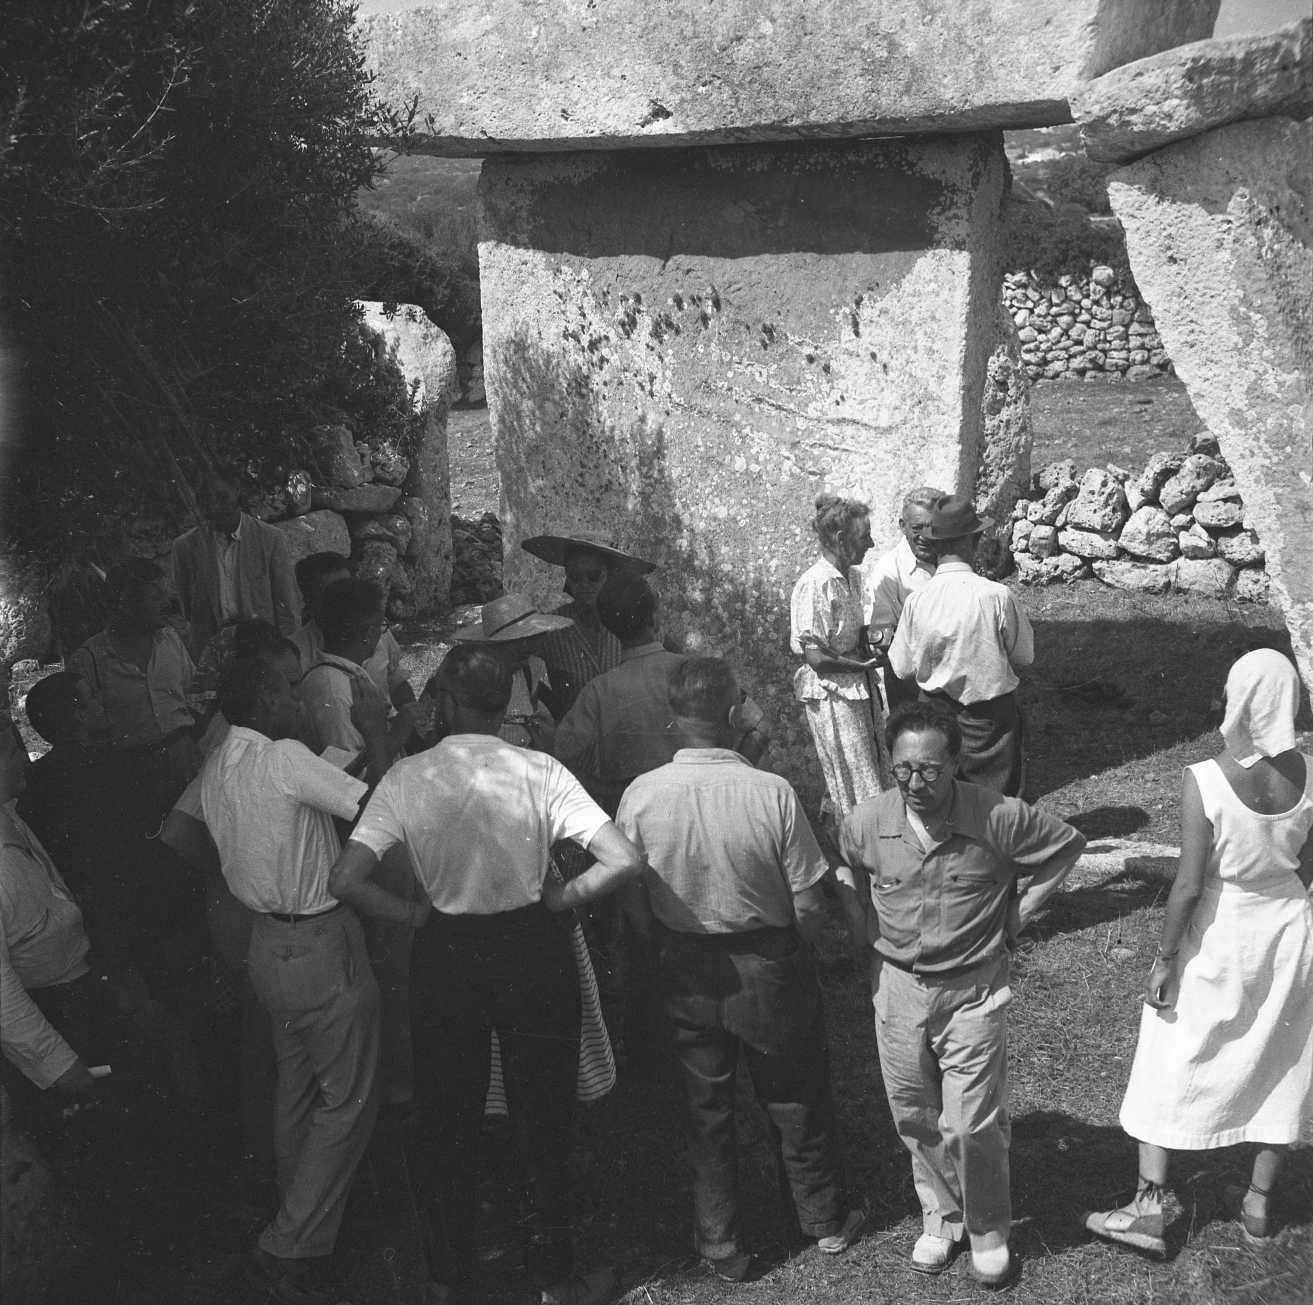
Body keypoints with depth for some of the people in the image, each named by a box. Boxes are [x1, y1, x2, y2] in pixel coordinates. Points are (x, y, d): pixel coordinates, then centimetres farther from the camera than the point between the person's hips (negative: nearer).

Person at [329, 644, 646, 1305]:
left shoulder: (407, 777, -11)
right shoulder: (540, 772, -14)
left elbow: (346, 879, -16)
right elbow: (624, 861, -20)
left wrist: (410, 912, -1)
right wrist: (561, 898, -5)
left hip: (444, 953, 1)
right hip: (531, 949, -1)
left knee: (446, 1120, 18)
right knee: (542, 1119, 16)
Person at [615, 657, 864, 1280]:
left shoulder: (641, 795, -17)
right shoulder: (773, 794, -23)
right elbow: (808, 902, -15)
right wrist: (795, 955, 7)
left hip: (686, 974, 2)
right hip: (768, 967, -1)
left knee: (706, 1109, 19)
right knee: (796, 1100, 21)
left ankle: (720, 1245, 33)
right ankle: (826, 1220, 41)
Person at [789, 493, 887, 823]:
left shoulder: (852, 577, 5)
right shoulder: (816, 584, -21)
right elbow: (817, 659, -21)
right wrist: (864, 665, -13)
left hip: (856, 688, 8)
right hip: (831, 693, -8)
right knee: (858, 786, 1)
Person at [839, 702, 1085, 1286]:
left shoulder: (998, 817, -20)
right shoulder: (865, 822, -14)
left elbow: (1065, 844, -1)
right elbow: (845, 878, 11)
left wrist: (1015, 914, -2)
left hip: (973, 989, -2)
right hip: (897, 987, 3)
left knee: (972, 1125, 0)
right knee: (915, 1117, 14)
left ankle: (989, 1231, 24)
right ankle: (941, 1217, 36)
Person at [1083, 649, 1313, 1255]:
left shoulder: (1204, 781, -24)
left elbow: (1188, 885, -21)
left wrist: (1164, 959, -10)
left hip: (1217, 936, -4)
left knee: (1172, 1068, 11)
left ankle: (1148, 1208, 15)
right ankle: (1258, 1205, 34)